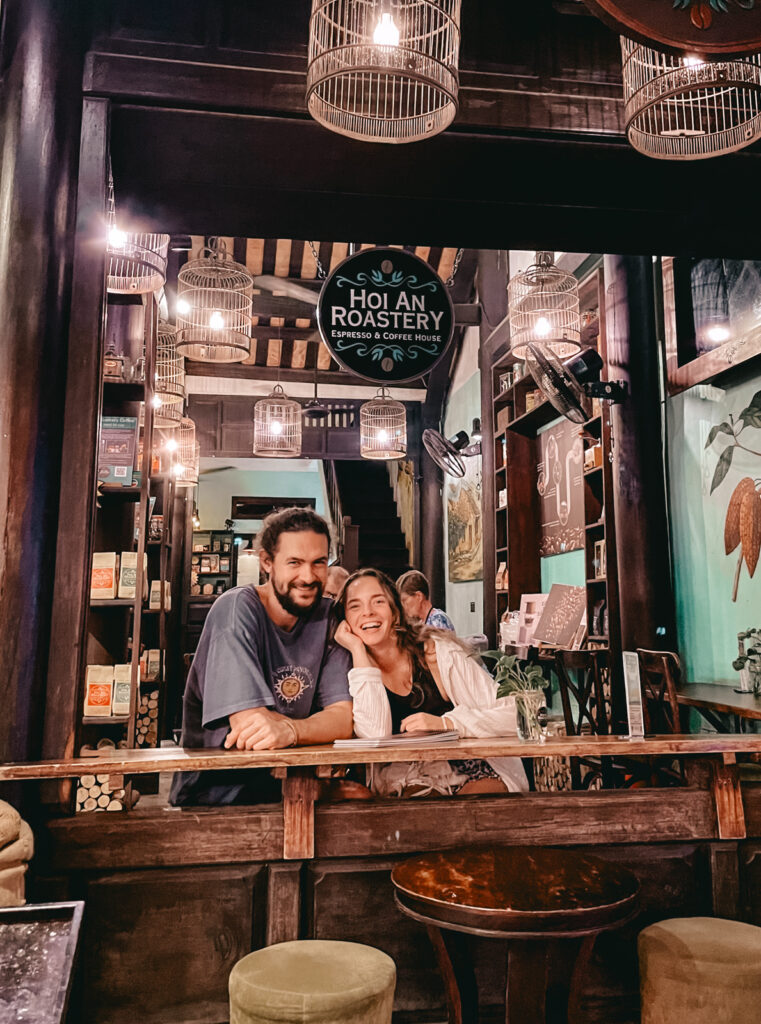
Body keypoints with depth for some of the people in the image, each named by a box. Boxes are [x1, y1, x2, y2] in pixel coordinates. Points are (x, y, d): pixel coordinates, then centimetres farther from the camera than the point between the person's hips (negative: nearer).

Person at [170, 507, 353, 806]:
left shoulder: (327, 617, 1)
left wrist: (290, 730, -29)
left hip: (282, 788, 6)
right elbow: (248, 722, -22)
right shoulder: (237, 608, -14)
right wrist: (318, 726, -12)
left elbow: (344, 719, -10)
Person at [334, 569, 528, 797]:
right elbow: (374, 736, -17)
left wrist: (445, 723, -20)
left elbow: (510, 713, -4)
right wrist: (358, 649, -14)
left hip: (475, 775, -1)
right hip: (407, 786, 1)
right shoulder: (353, 669, 2)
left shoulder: (439, 652, -3)